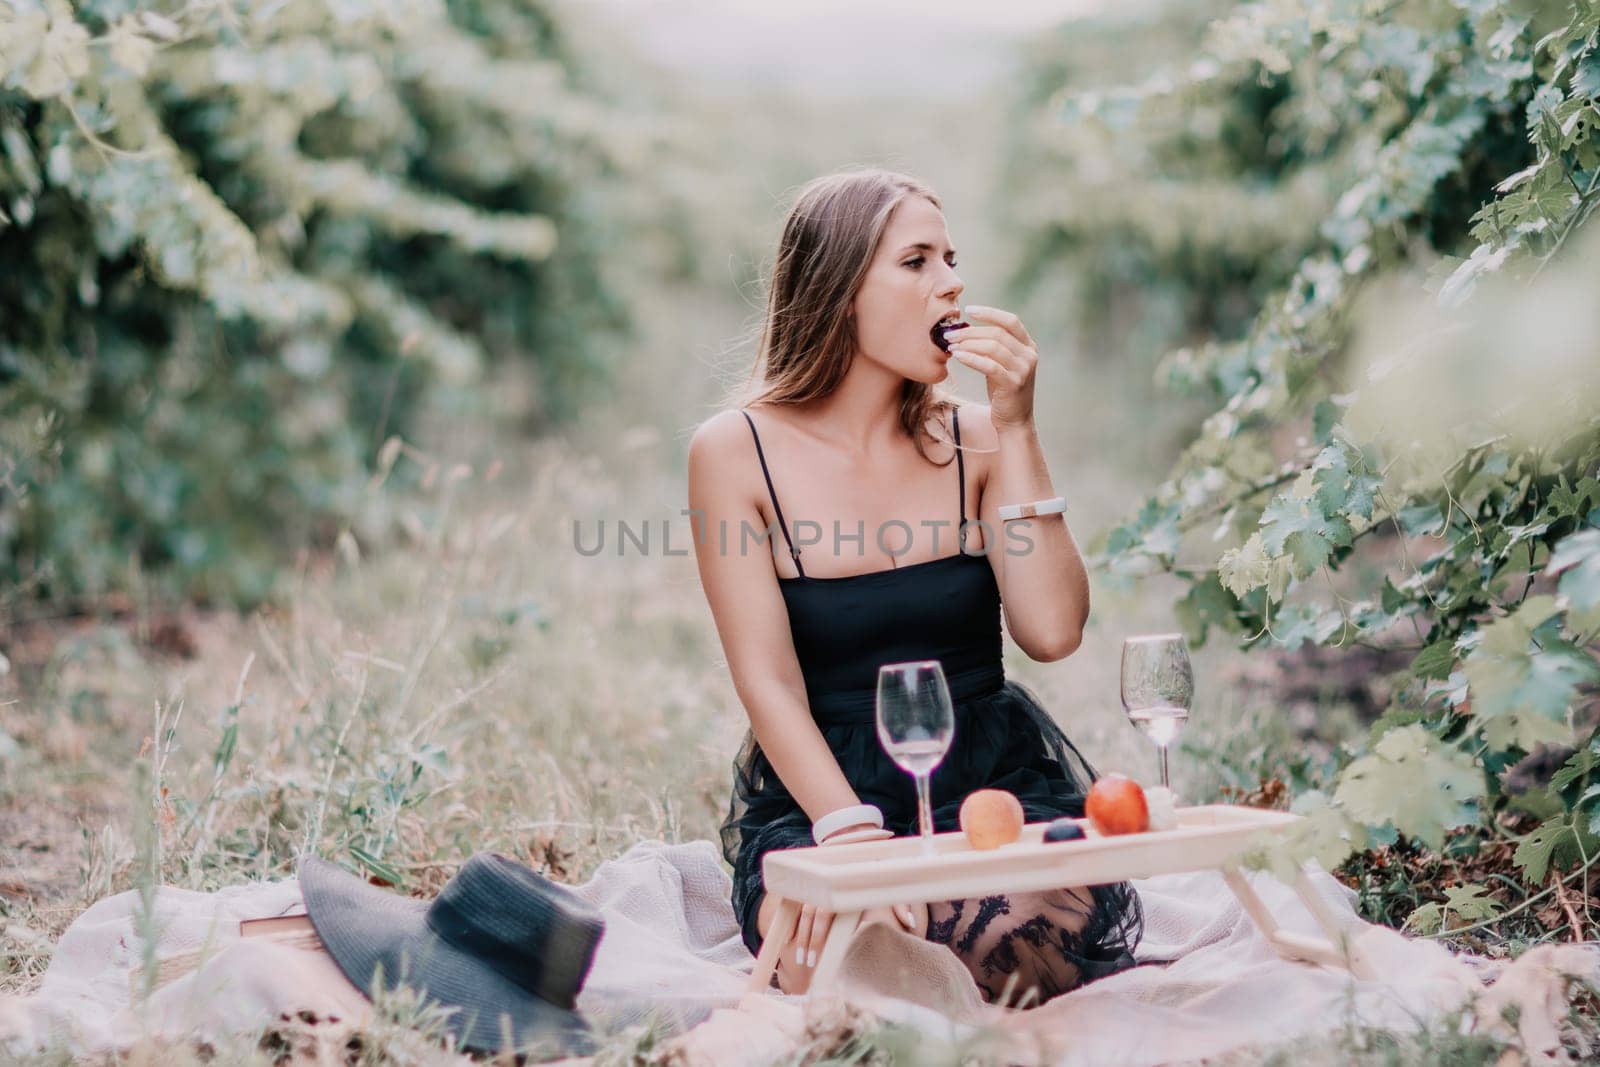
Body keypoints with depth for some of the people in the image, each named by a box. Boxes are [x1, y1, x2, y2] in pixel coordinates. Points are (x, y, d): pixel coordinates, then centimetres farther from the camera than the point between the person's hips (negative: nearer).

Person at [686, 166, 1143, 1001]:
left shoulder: (974, 439, 4)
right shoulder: (735, 451, -4)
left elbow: (1052, 632, -10)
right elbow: (767, 682, -10)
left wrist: (1014, 429, -12)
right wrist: (849, 832, -25)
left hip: (996, 775, 2)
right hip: (818, 788, -2)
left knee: (1047, 928, -31)